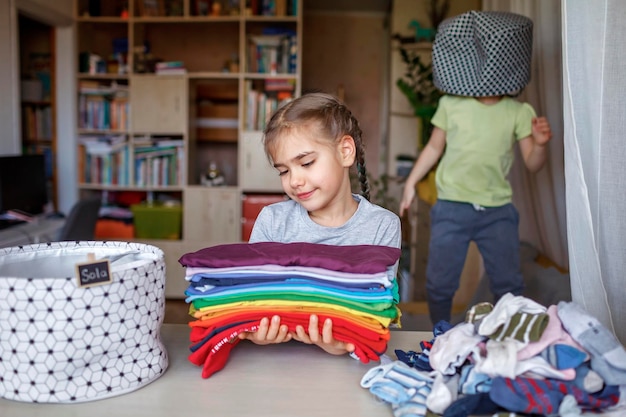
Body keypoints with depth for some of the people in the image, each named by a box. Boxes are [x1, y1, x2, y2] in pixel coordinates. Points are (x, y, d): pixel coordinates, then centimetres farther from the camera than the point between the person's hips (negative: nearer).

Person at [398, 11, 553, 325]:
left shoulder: (519, 112, 0)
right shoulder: (450, 104, 0)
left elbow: (532, 165, 0)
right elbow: (434, 148, 10)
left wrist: (540, 143, -21)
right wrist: (410, 184, 8)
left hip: (498, 211, 0)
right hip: (451, 208, 0)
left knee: (509, 285, 4)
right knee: (439, 284, 7)